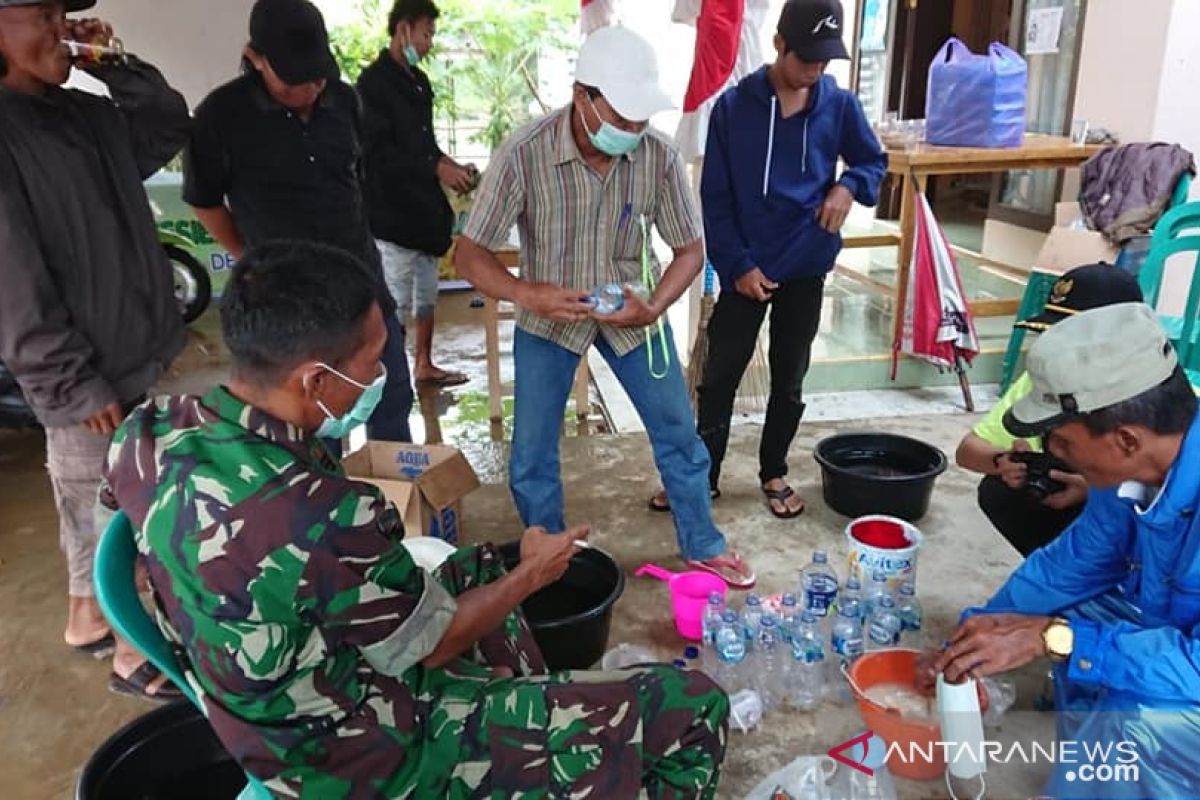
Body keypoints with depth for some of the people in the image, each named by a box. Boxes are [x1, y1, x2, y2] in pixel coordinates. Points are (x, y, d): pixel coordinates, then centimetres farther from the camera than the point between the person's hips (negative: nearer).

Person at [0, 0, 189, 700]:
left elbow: (171, 125, 19)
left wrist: (114, 65, 5)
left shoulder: (87, 113, 7)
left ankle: (92, 618, 39)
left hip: (137, 355, 8)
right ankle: (133, 654, 21)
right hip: (86, 378, -8)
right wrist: (75, 382, -19)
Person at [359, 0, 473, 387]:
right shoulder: (373, 82, -11)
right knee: (395, 302, -6)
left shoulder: (419, 82, 13)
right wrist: (438, 169, -17)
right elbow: (379, 153, -18)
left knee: (427, 294, 15)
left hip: (424, 205, 9)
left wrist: (451, 165, 2)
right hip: (392, 211, -9)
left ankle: (424, 366, 28)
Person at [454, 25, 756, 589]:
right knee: (531, 454, 4)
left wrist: (653, 308, -26)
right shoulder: (524, 155, -26)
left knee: (679, 434, 11)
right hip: (548, 317, -1)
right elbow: (469, 255, -21)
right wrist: (526, 294, -41)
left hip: (629, 311, 2)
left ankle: (702, 546, 34)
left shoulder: (659, 157, -19)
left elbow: (690, 249, -7)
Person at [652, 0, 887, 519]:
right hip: (745, 268, -2)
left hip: (806, 268, 2)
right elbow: (714, 197, -6)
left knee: (789, 381, 13)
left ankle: (773, 473, 31)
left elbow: (874, 161, 14)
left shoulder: (840, 105, -1)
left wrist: (849, 186, -8)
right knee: (719, 377, 5)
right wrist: (736, 264, -13)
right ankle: (703, 475, 21)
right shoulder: (733, 106, -7)